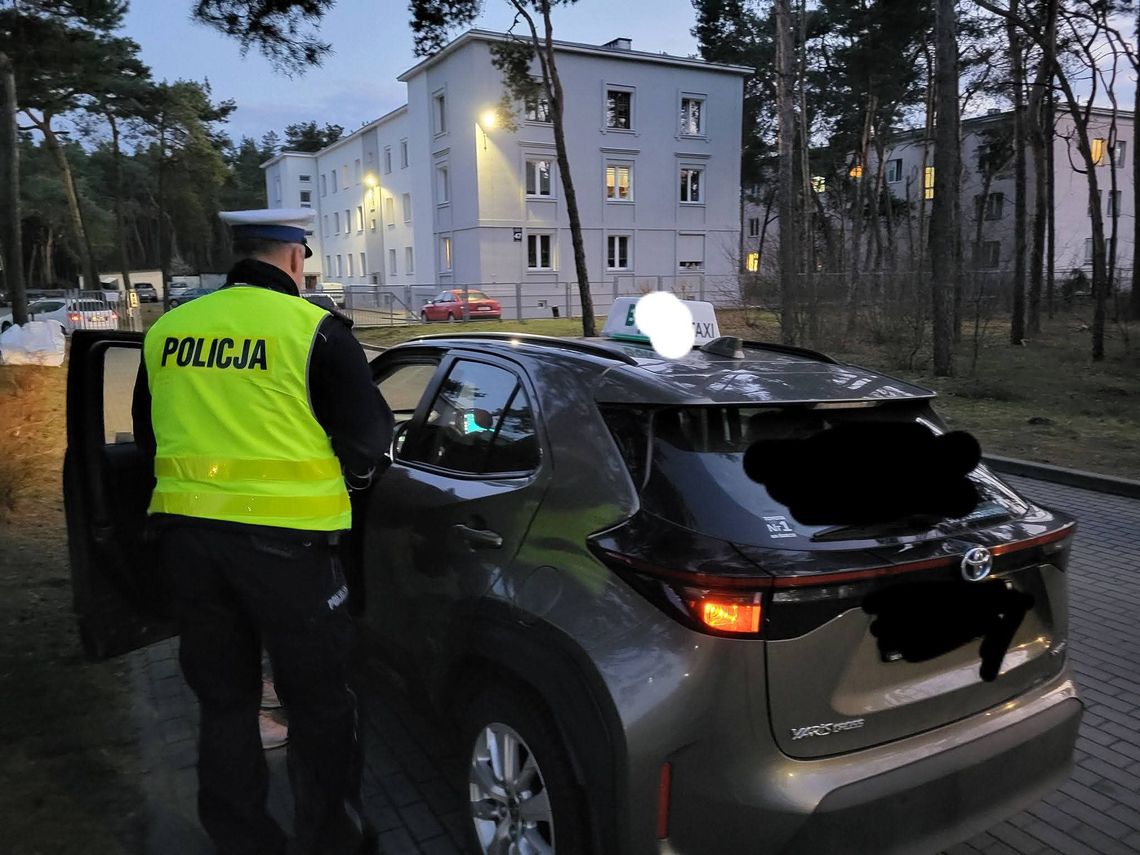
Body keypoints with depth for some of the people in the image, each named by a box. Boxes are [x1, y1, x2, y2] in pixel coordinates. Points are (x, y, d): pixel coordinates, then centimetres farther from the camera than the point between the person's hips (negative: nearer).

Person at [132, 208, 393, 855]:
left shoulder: (167, 330, 6)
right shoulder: (313, 330, -10)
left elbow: (150, 434, 16)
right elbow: (369, 436, -7)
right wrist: (354, 475, 14)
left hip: (187, 531, 5)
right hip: (285, 536, -5)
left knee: (224, 697, 20)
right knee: (319, 701, 13)